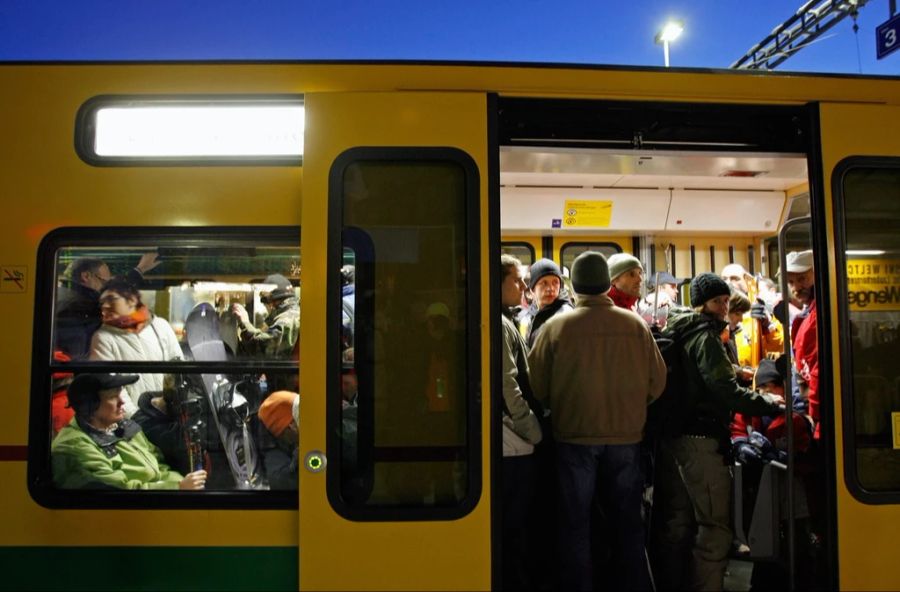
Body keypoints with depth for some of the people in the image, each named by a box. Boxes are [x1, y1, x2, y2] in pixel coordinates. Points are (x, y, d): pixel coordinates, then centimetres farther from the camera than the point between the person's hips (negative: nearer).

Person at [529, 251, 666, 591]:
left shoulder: (556, 327, -10)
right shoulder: (635, 325, -4)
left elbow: (538, 386, -6)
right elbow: (657, 381, 0)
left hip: (575, 437, -2)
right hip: (626, 436, 2)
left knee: (576, 525, 11)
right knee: (628, 523, 18)